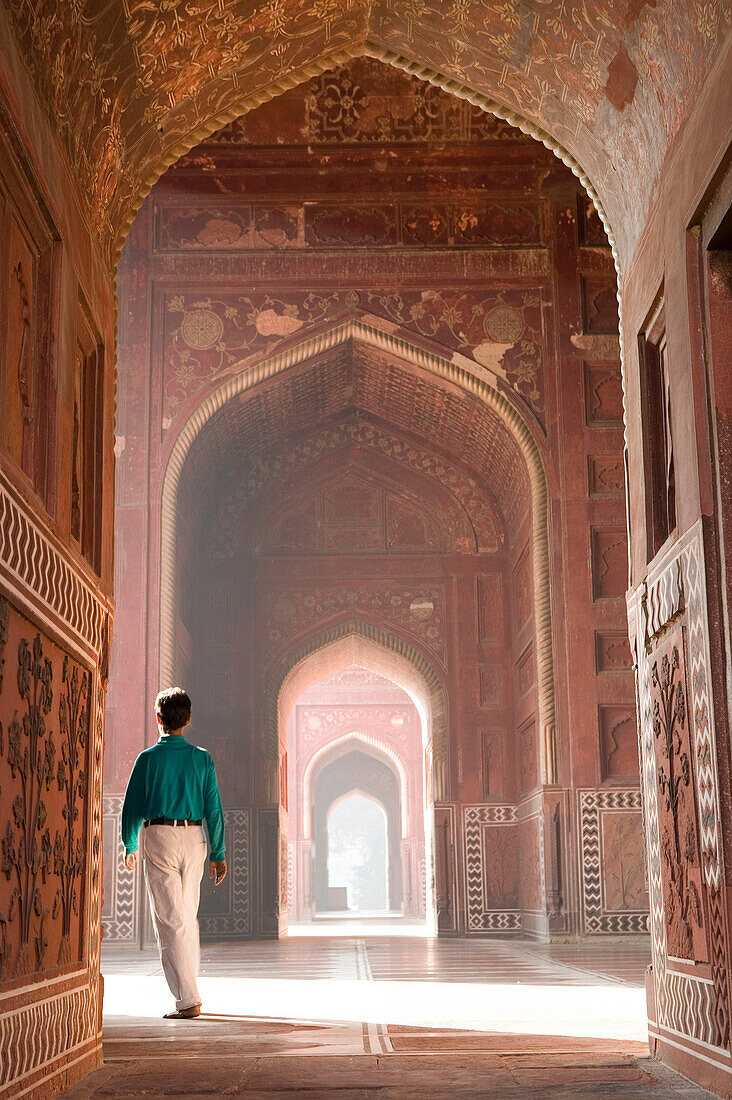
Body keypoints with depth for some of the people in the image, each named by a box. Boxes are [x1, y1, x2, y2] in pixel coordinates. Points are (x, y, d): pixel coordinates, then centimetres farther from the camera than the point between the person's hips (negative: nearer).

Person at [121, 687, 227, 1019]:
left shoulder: (148, 758, -3)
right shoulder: (202, 759, 4)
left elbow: (132, 805, 1)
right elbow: (214, 808, 3)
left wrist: (129, 845, 17)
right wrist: (218, 854, 7)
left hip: (159, 836, -3)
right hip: (194, 839, 4)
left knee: (170, 920, -4)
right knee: (188, 917, 18)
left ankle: (188, 1000, -9)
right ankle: (188, 985, 26)